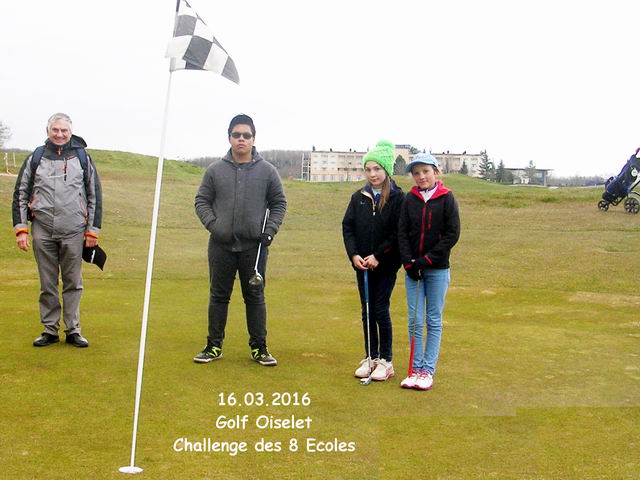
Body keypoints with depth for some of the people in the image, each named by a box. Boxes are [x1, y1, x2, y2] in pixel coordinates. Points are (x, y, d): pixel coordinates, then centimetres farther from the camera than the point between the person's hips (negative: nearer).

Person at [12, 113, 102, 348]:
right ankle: (50, 330, 15)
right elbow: (20, 195, 9)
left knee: (73, 283, 4)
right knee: (47, 285, 6)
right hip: (43, 232, 1)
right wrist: (21, 228, 0)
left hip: (74, 232, 0)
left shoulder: (83, 158, 6)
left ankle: (73, 330, 13)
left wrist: (92, 230, 3)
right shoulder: (36, 158, 7)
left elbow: (95, 196, 8)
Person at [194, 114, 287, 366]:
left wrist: (270, 230, -4)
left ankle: (259, 348, 15)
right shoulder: (215, 170, 4)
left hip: (255, 246, -1)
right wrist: (212, 224, -8)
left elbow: (279, 203, 8)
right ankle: (214, 346, 19)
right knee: (218, 296, 8)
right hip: (221, 245, 1)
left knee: (255, 297, 5)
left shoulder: (267, 171, 3)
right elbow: (202, 200, 7)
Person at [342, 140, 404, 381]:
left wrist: (378, 256, -15)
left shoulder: (397, 198, -7)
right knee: (367, 311, 9)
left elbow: (399, 233, -11)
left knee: (380, 309, -3)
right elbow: (347, 227, 4)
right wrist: (354, 255, -10)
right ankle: (370, 358, 19)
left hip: (387, 264, -4)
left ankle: (385, 360, 9)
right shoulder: (359, 197, 6)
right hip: (362, 263, 4)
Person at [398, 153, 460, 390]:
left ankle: (428, 370, 9)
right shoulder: (410, 199, 4)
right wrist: (409, 263, -9)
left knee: (434, 321, 4)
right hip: (412, 269, 2)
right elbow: (402, 232, 3)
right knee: (415, 321, 4)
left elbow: (452, 234, -8)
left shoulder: (446, 198, -3)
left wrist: (426, 260, -12)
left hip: (437, 269, -2)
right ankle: (415, 369, 11)